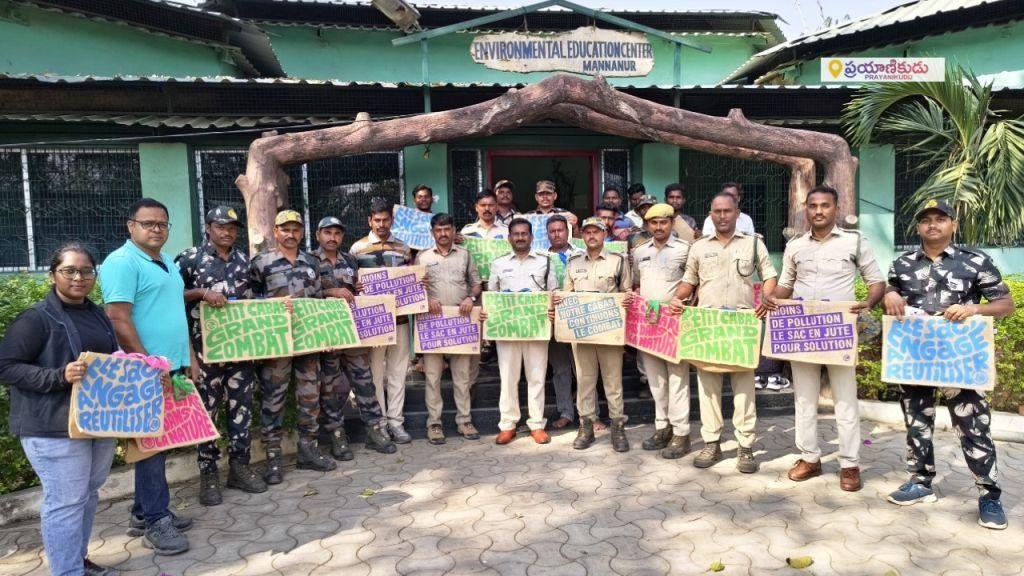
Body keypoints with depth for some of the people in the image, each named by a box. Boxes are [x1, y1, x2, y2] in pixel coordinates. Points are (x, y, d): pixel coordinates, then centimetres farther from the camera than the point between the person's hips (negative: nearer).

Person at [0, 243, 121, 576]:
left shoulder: (99, 316, 13)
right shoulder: (36, 318, -9)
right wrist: (60, 376, -25)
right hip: (56, 428, -7)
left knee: (88, 495, 17)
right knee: (66, 502, -2)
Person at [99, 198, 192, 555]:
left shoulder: (167, 263, 15)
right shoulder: (121, 262, -13)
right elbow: (119, 320, -20)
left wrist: (187, 357, 18)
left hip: (171, 368, 9)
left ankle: (145, 512, 26)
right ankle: (156, 521, 8)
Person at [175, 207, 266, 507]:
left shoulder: (244, 260, 11)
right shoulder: (190, 258, -3)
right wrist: (202, 292, -19)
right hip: (206, 347, -4)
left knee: (241, 406, 9)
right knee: (207, 408, 3)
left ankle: (239, 465, 21)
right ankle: (208, 473, 14)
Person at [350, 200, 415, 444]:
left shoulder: (403, 248, 10)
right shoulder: (358, 248, 2)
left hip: (400, 318, 2)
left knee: (398, 371, 6)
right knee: (375, 372, 4)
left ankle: (396, 421, 14)